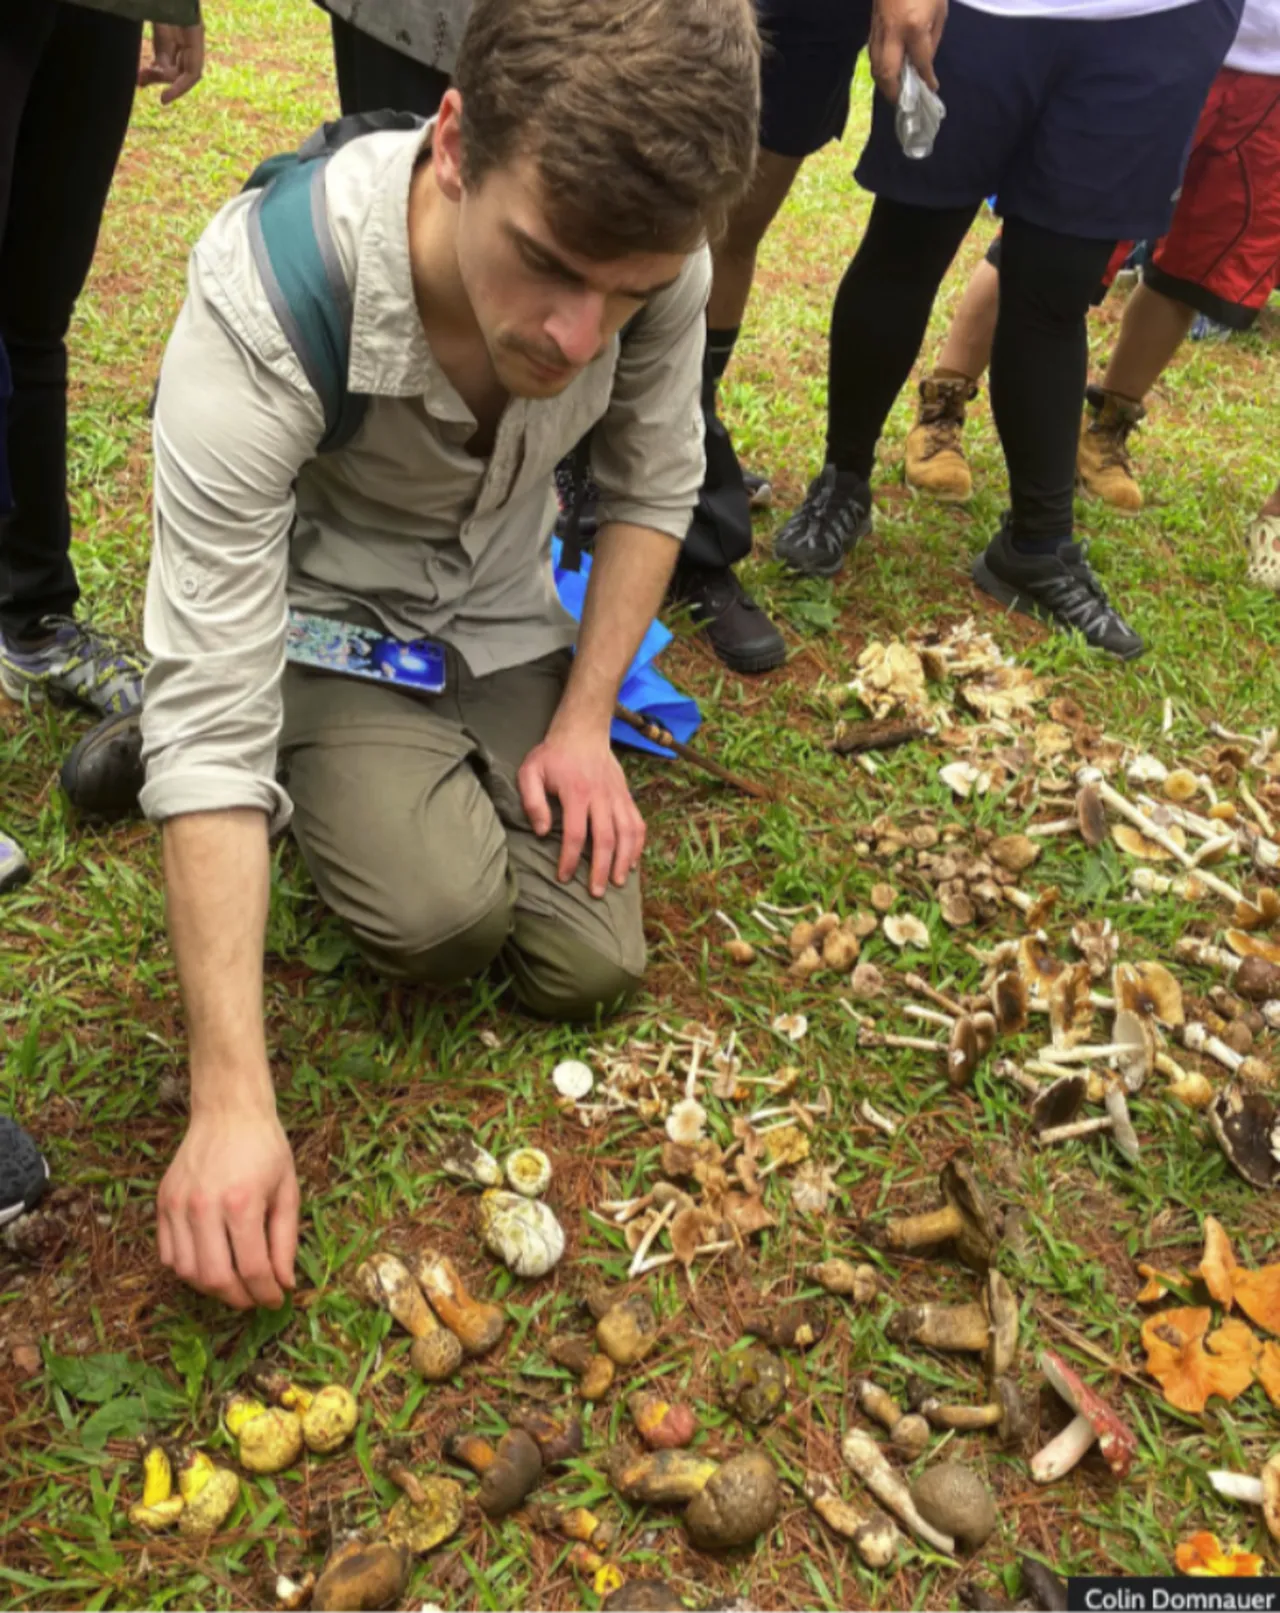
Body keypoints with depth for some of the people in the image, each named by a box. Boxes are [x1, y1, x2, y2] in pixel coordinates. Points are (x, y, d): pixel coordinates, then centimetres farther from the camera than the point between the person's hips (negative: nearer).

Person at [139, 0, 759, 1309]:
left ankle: (445, 757, 18)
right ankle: (329, 783, 8)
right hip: (320, 613, -3)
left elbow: (653, 485, -3)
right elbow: (208, 717, -34)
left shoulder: (652, 256, -24)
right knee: (444, 916, -27)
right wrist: (232, 1102, -36)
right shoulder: (263, 307, -35)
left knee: (591, 965, -9)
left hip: (503, 609, 3)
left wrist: (583, 718, -12)